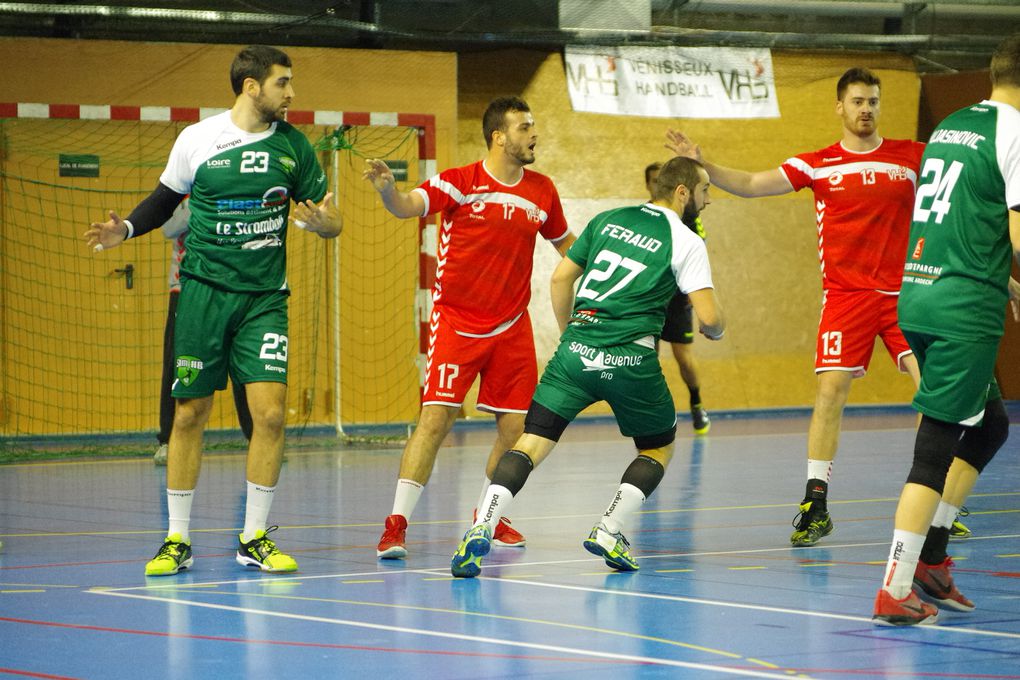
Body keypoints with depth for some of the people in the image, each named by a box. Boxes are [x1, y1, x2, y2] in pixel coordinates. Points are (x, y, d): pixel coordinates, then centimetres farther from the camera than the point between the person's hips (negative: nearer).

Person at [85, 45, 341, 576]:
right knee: (189, 414, 1)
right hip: (204, 290, -1)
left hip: (265, 297, 1)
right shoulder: (197, 139, -1)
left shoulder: (293, 145, 4)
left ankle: (254, 539, 2)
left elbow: (329, 220, 9)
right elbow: (165, 199, 14)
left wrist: (323, 222, -13)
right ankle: (177, 540, 12)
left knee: (270, 412, -10)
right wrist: (125, 228, -3)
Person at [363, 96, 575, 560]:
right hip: (456, 322, -5)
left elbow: (565, 242, 23)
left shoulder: (542, 191, 6)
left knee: (516, 427, 5)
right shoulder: (461, 183, -9)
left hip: (511, 327, 5)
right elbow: (409, 205, -24)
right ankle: (396, 525, -11)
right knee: (435, 419, -14)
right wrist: (386, 188, -44)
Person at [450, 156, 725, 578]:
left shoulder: (607, 220, 16)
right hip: (630, 358, -3)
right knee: (660, 447, 20)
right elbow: (709, 317, -5)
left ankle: (481, 530, -18)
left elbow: (560, 278, 16)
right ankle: (609, 532, 5)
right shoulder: (686, 242, 2)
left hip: (576, 350, 3)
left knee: (532, 443, 1)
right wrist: (716, 331, 19)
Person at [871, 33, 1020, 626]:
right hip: (965, 310, -8)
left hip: (918, 297, 8)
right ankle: (895, 591, -5)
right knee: (938, 446, -5)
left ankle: (930, 557, 19)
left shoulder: (950, 126, 16)